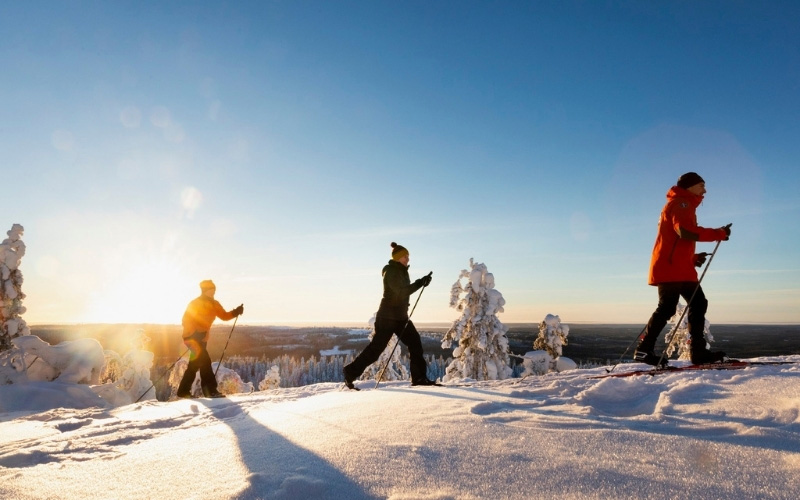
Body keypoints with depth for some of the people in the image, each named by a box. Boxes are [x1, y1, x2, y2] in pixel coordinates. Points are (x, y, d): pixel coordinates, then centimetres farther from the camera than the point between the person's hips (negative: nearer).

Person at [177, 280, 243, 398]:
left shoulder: (214, 304, 9)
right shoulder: (195, 304, -9)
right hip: (192, 336, -8)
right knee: (204, 360, -18)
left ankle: (183, 391, 22)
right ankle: (210, 389, -19)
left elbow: (224, 315, 5)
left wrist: (236, 312, -12)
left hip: (202, 338, 8)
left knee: (195, 364, 13)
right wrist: (195, 333, -26)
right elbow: (186, 320, -12)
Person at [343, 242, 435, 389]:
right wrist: (420, 283, -24)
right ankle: (350, 373, 4)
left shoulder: (401, 272, 14)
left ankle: (419, 377, 7)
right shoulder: (391, 272, -14)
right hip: (388, 316, -9)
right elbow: (401, 291, -24)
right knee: (376, 347, -7)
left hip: (401, 316, 9)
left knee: (415, 342, 2)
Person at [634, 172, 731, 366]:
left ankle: (698, 352, 7)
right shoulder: (679, 203, -3)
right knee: (667, 307, -13)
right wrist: (718, 234, -18)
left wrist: (693, 258, 14)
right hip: (670, 268, -10)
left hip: (682, 269, 10)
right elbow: (685, 231, -23)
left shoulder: (686, 206, 28)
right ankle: (643, 349, -10)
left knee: (699, 303, 6)